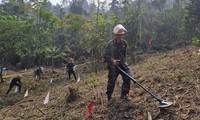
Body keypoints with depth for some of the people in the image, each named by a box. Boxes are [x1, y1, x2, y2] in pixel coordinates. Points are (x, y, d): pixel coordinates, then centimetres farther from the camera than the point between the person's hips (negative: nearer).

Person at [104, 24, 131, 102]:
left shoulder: (124, 43, 4)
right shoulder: (110, 44, -12)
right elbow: (105, 56, -11)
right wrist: (112, 60, -26)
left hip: (122, 64, 4)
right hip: (113, 66, -4)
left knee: (127, 78, -6)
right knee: (111, 82, 1)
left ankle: (124, 94, 11)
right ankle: (109, 97, 19)